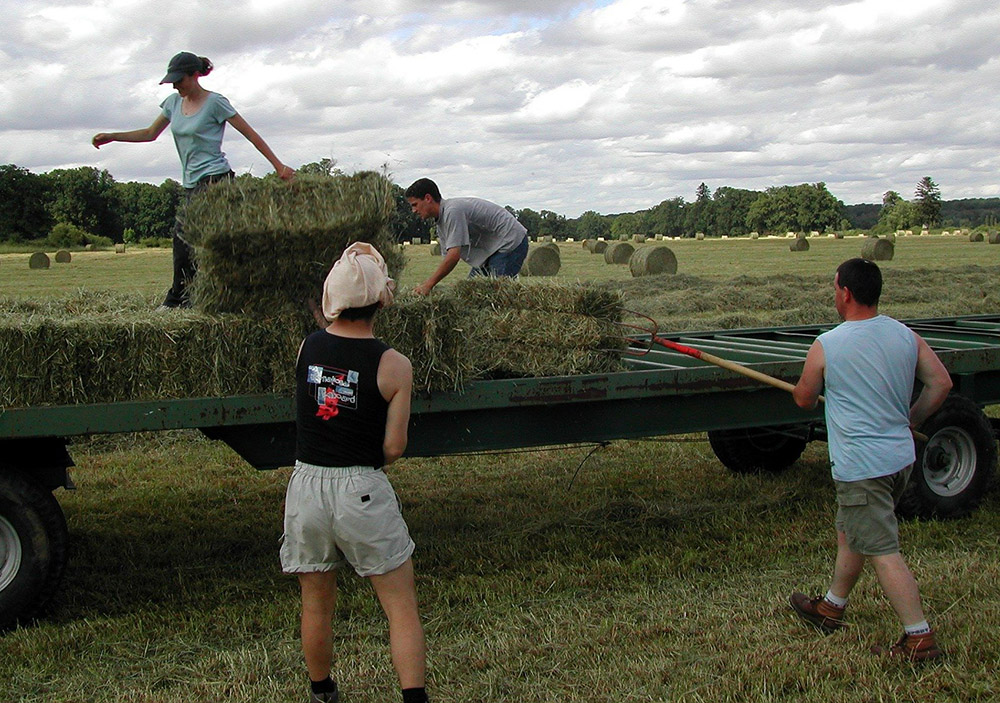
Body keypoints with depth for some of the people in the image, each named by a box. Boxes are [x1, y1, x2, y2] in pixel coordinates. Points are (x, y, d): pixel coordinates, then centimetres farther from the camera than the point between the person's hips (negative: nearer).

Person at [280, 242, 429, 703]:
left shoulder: (306, 348, -2)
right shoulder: (393, 365, -11)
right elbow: (394, 448, -7)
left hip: (306, 488, 4)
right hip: (362, 492, -3)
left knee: (316, 604, 19)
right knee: (401, 607, 6)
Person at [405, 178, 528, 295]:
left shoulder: (453, 211, -24)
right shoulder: (441, 222, 9)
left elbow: (454, 255, -30)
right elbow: (446, 257, 9)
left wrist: (428, 285, -26)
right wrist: (426, 285, 0)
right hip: (489, 250, 10)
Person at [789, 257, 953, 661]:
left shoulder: (825, 346, -12)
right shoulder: (906, 336, 2)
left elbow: (803, 400, 2)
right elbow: (941, 382, 4)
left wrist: (817, 389, 26)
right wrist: (910, 421, 16)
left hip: (861, 467, -8)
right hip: (900, 457, 8)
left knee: (882, 551, -4)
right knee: (850, 533, 23)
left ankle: (919, 639, -5)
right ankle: (831, 608, 38)